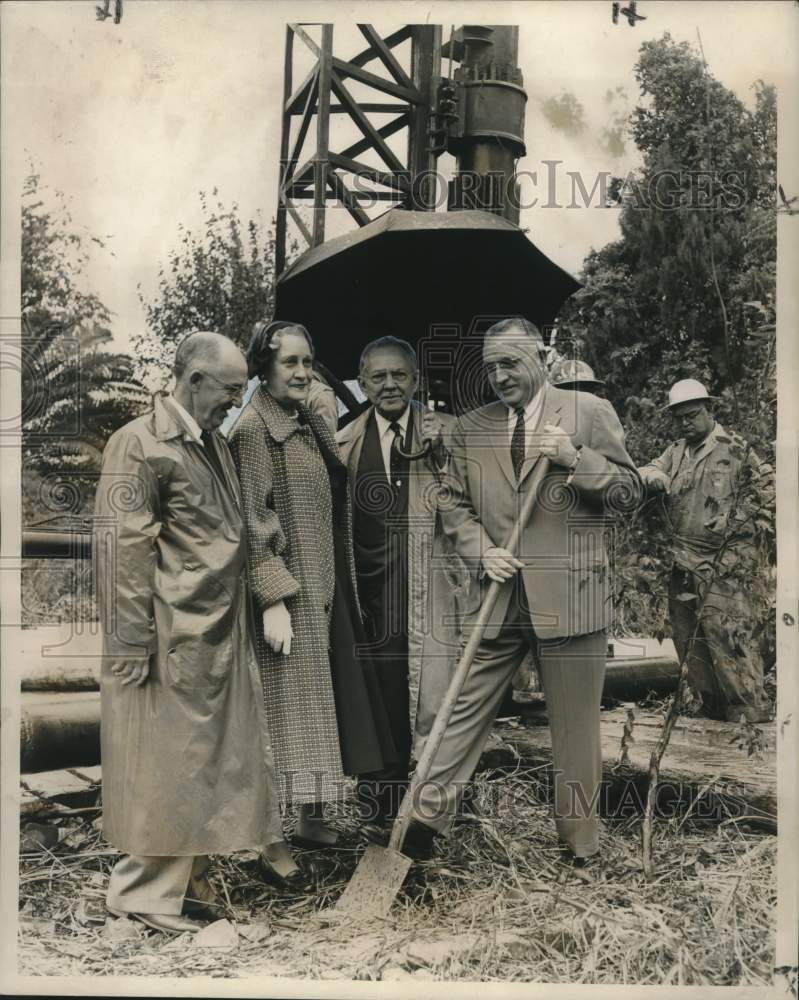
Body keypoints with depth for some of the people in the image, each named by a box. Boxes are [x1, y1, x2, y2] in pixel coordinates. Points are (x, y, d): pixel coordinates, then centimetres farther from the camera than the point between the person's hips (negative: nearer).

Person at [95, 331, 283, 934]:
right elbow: (123, 547, -15)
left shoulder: (214, 444, 15)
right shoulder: (140, 443, -11)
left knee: (210, 760, 14)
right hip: (173, 640, -8)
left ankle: (187, 880, 27)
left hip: (221, 638, 9)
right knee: (165, 766, 1)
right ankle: (143, 891, 17)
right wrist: (133, 648, -18)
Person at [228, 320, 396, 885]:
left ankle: (313, 818, 27)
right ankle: (273, 843, 8)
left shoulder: (312, 426, 13)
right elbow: (251, 521, -16)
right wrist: (273, 599, -21)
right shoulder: (252, 429, -11)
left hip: (325, 587, 8)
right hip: (287, 589, -8)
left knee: (325, 702, 14)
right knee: (287, 706, -3)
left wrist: (344, 587, 17)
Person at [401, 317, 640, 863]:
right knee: (467, 709, 3)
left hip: (570, 594, -2)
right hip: (499, 595, 2)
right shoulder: (471, 427, 12)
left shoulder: (590, 412, 3)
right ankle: (426, 817, 11)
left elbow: (630, 490, 3)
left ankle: (581, 847, 20)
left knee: (575, 728, 7)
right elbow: (456, 506, 14)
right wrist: (481, 551, -5)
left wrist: (574, 458, -13)